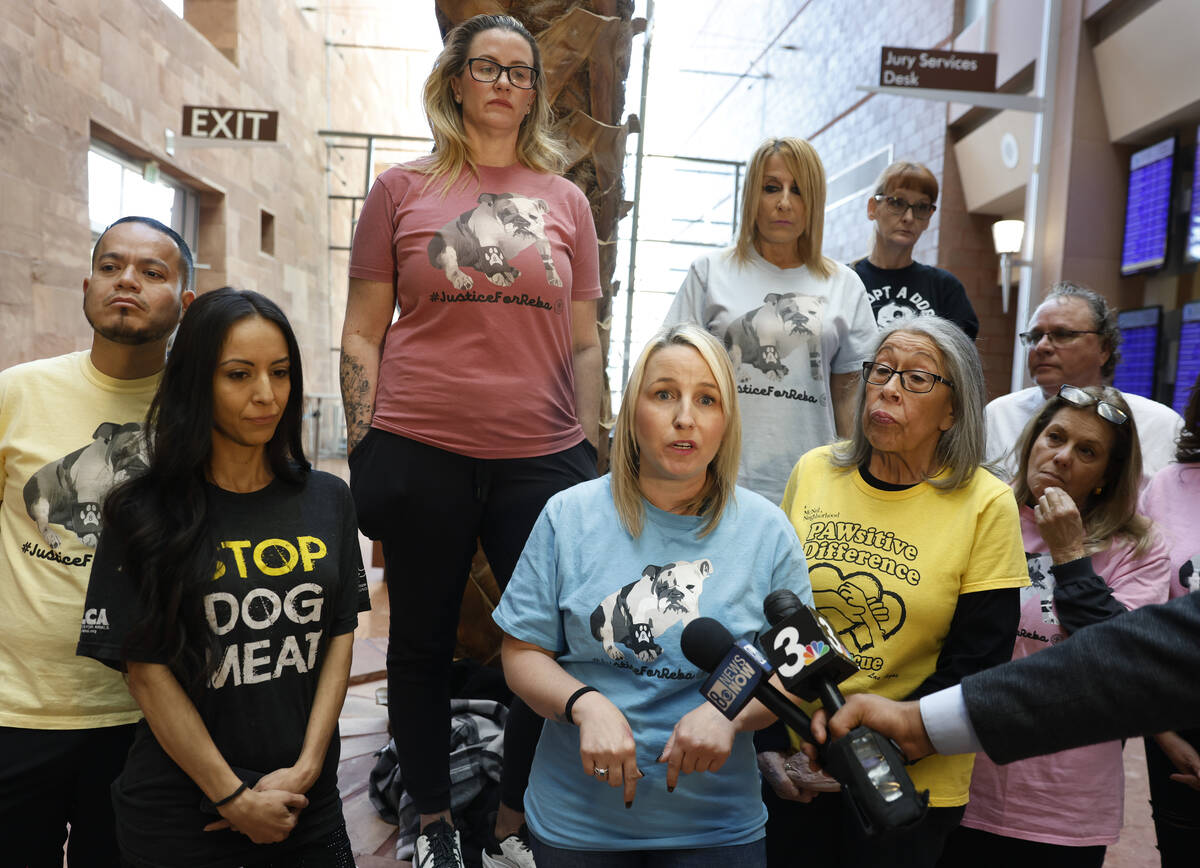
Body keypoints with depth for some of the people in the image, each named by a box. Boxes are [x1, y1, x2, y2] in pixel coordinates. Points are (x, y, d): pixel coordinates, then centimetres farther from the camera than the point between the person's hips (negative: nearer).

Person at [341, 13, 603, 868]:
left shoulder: (566, 202, 11)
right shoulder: (402, 190, 7)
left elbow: (584, 345, 12)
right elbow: (363, 333, 6)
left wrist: (591, 457, 7)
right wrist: (362, 449, -1)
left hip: (543, 455, 2)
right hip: (421, 452, -1)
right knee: (423, 641, 11)